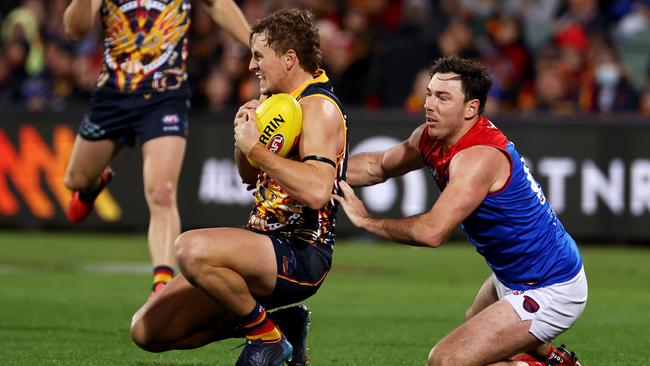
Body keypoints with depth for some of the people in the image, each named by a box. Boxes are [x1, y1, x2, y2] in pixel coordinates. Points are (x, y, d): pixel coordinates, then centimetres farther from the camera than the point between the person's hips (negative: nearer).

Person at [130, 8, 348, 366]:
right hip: (262, 240, 9)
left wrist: (256, 148, -24)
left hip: (299, 254, -9)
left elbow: (317, 191, -29)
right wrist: (244, 133, 4)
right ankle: (277, 323, 12)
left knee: (192, 249, -37)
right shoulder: (284, 102, 14)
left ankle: (267, 335, -13)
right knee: (147, 330, 1)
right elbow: (250, 176, 24)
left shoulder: (319, 106, -14)